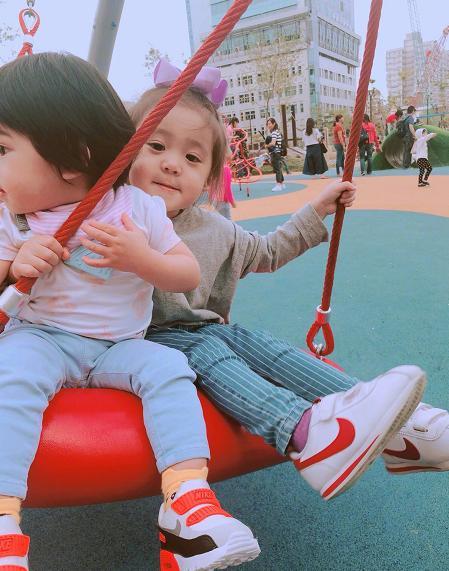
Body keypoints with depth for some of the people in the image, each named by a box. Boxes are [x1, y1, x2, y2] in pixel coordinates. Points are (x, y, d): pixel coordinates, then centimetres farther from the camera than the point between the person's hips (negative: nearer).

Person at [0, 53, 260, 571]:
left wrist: (142, 259, -23)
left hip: (120, 346, 0)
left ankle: (188, 497, -25)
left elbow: (189, 276, -3)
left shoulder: (139, 208, -7)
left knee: (168, 367, -25)